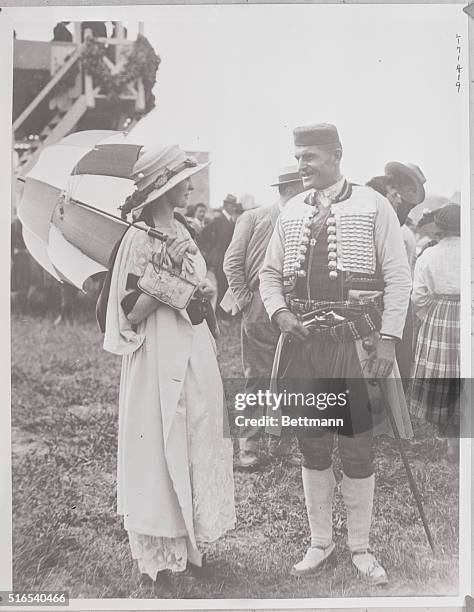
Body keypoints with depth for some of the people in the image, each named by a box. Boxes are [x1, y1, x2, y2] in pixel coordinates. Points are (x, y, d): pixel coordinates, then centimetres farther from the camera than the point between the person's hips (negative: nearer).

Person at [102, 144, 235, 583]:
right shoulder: (140, 238, -13)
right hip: (160, 354, -8)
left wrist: (199, 290, 1)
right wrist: (168, 273, -23)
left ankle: (188, 539, 30)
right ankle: (163, 551, 16)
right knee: (163, 446, 0)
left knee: (194, 442, 15)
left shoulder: (180, 231, 10)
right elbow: (132, 313, -17)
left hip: (194, 348, 9)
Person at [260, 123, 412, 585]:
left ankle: (359, 547, 24)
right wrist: (279, 312, -2)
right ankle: (320, 542, 29)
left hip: (356, 344, -3)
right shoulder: (291, 213, 9)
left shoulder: (373, 206, -2)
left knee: (357, 450, 4)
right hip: (303, 342, 4)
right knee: (311, 446, 11)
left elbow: (398, 277, -3)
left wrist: (388, 337, -10)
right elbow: (270, 273, 16)